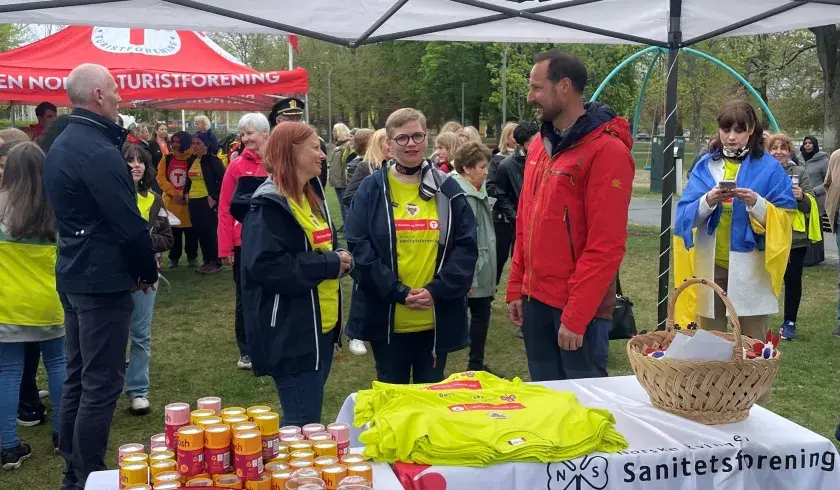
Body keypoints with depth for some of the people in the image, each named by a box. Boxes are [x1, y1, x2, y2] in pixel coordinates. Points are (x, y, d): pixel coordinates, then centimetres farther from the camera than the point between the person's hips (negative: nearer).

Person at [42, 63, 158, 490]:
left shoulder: (62, 145, 11)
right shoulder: (98, 151, -20)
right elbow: (129, 223, -20)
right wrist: (148, 271, -6)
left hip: (73, 275, 10)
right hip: (103, 280, -10)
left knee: (78, 377, 16)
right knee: (101, 384, -1)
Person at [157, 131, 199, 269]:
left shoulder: (193, 159, -7)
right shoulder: (167, 159, 4)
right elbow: (161, 178, 0)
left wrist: (185, 195, -16)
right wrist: (174, 193, -12)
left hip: (188, 201, -3)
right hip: (171, 201, 3)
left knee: (190, 231, 5)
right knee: (173, 231, 9)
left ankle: (192, 257, 20)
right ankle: (174, 258, 21)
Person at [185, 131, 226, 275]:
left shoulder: (213, 160, -9)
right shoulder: (192, 161, 13)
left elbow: (223, 180, -14)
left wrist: (214, 197, -16)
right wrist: (186, 193, 11)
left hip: (208, 202, -7)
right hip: (193, 202, 7)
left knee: (210, 232, -4)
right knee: (199, 232, 10)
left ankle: (216, 262, 6)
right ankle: (207, 261, 20)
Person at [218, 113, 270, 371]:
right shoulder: (236, 166, -3)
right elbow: (225, 209, -3)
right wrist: (225, 248, -7)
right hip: (244, 243, -1)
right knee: (246, 298, 8)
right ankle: (246, 352, 20)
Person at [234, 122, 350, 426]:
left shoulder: (312, 197, 14)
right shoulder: (269, 205, -16)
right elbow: (265, 266, -26)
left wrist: (339, 258, 0)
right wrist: (329, 264, -20)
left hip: (321, 328, 9)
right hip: (290, 334, -9)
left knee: (308, 419, 18)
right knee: (303, 425, -4)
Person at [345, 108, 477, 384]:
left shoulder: (447, 189, 4)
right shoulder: (371, 189, -1)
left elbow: (466, 246, 0)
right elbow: (359, 247, -6)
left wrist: (437, 290, -13)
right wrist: (398, 292, -15)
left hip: (438, 318, 1)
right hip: (386, 318, -1)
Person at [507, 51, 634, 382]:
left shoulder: (606, 150, -14)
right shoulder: (539, 146, 10)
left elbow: (606, 245, -18)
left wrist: (575, 316, -19)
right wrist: (516, 288, 11)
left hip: (580, 308, -7)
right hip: (536, 299, 7)